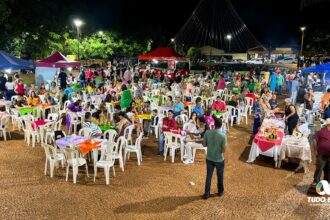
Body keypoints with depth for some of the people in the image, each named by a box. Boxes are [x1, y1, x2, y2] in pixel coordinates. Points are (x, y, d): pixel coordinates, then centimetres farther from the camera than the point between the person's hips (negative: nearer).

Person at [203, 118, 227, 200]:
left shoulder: (207, 132, -13)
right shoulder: (223, 136, -22)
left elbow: (204, 144, -2)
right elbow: (224, 150, -17)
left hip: (209, 158, 3)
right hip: (219, 159, -2)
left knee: (208, 176, 15)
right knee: (220, 176, 19)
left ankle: (206, 194, 21)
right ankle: (220, 191, 38)